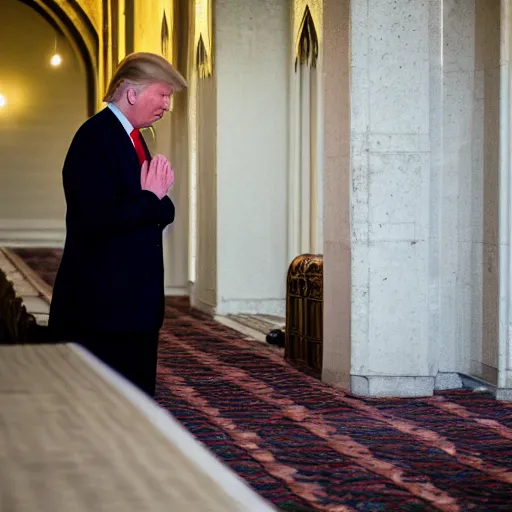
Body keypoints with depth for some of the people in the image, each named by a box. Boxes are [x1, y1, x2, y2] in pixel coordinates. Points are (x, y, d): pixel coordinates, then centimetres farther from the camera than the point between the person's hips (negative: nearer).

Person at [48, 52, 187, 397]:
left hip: (134, 304, 10)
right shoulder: (96, 138, -14)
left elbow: (148, 216, 18)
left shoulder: (131, 138, 16)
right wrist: (152, 198, -12)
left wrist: (158, 194, -4)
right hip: (101, 307, -10)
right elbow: (96, 220, -25)